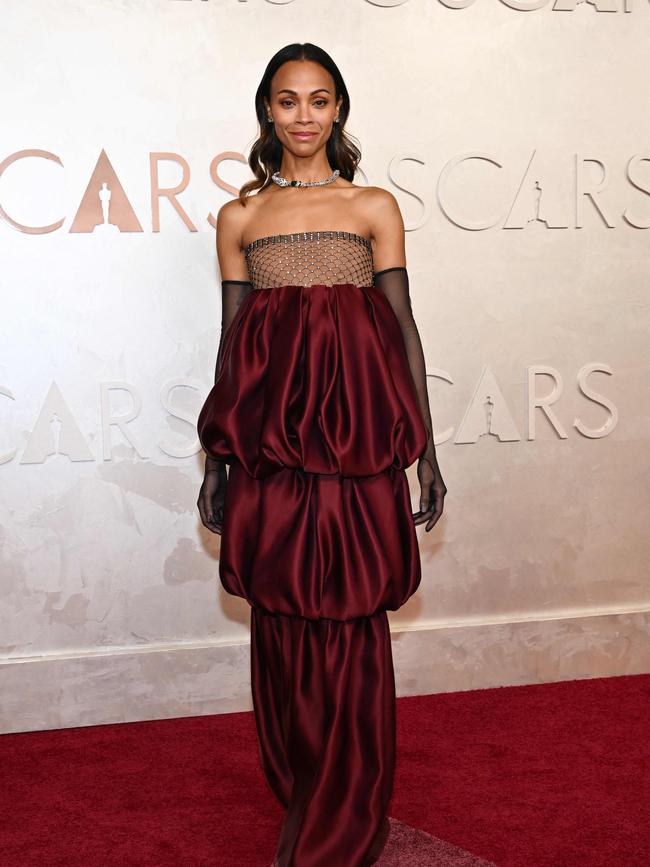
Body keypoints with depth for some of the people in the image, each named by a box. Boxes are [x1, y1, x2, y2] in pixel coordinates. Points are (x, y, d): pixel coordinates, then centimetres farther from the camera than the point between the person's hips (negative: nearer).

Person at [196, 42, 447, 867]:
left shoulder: (374, 206, 8)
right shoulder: (239, 217, 12)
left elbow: (402, 327, 6)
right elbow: (231, 337, 12)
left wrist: (425, 449, 3)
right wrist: (215, 462, 11)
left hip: (357, 437, -2)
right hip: (269, 441, 2)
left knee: (349, 627, 0)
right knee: (283, 626, 7)